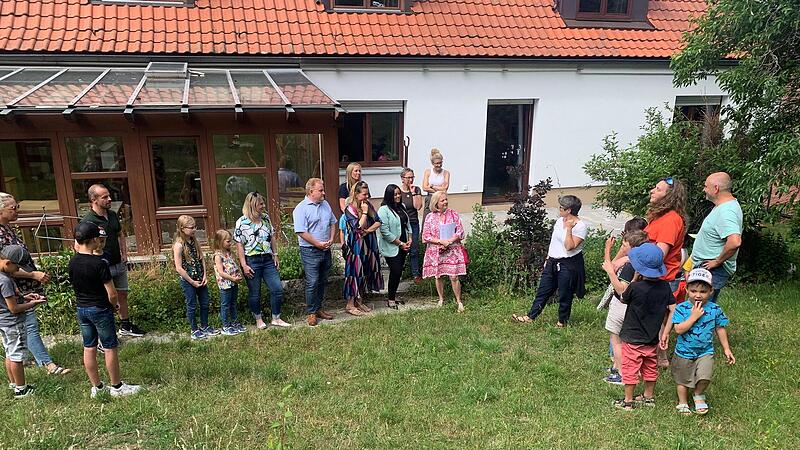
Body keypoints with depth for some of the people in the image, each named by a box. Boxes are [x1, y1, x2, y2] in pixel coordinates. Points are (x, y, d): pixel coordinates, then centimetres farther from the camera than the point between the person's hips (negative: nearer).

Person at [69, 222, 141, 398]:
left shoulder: (72, 262, -2)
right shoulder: (99, 264, -22)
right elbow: (112, 294, -20)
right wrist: (114, 305, 0)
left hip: (81, 309, 7)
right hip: (100, 309, -7)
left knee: (89, 348, 13)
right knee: (110, 348, 5)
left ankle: (96, 387, 24)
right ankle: (117, 387, 15)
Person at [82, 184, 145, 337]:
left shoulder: (113, 215, 3)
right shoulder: (89, 220, -18)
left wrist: (124, 255, 8)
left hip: (119, 264, 7)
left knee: (122, 295, 19)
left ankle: (125, 326, 35)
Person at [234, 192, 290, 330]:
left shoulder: (266, 218, 6)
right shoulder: (242, 222, -9)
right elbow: (239, 245, -9)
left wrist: (275, 255, 11)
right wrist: (244, 265, -12)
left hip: (268, 260, 5)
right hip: (252, 261, -5)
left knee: (277, 289, 2)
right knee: (254, 293, 8)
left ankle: (276, 319, 17)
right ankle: (258, 320, 27)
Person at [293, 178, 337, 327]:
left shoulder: (325, 205, 10)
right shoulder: (301, 208, -12)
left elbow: (333, 223, 18)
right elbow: (302, 232, -18)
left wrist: (331, 239, 2)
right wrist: (319, 244, -16)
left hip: (326, 250, 7)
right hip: (310, 252, -7)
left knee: (322, 281, 14)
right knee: (312, 283, -3)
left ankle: (319, 308, 27)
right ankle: (311, 313, 9)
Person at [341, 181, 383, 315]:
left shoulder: (369, 205, 7)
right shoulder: (350, 209, -12)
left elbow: (378, 222, 3)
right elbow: (359, 228, -19)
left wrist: (368, 230, -11)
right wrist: (364, 212, -16)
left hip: (369, 245, 7)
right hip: (356, 247, -7)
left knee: (366, 273, 11)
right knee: (355, 273, -3)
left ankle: (360, 301, 23)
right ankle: (350, 304, 6)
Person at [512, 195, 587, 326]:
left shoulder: (580, 226, -16)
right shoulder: (560, 220, 8)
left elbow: (569, 246, -25)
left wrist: (568, 228, -24)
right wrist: (548, 258, 18)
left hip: (568, 265, -7)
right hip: (552, 262, 7)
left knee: (565, 295, 7)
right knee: (542, 291, 12)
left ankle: (562, 322, 25)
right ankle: (530, 317, 19)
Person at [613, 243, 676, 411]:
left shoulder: (635, 287, -23)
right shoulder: (665, 286, -8)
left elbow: (623, 299, -3)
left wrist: (635, 279, -4)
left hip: (633, 339, -5)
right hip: (652, 339, 5)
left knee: (630, 369, 7)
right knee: (650, 368, 21)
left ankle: (628, 401, 17)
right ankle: (648, 397, 36)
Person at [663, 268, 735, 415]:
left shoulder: (715, 309, -7)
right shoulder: (682, 308, -16)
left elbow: (720, 329, 6)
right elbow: (679, 329, -23)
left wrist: (726, 349, 9)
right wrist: (694, 316, -26)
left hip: (705, 352, 1)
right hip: (684, 353, -1)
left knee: (704, 377, -17)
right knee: (683, 380, 14)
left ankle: (699, 395, 16)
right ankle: (682, 403, 39)